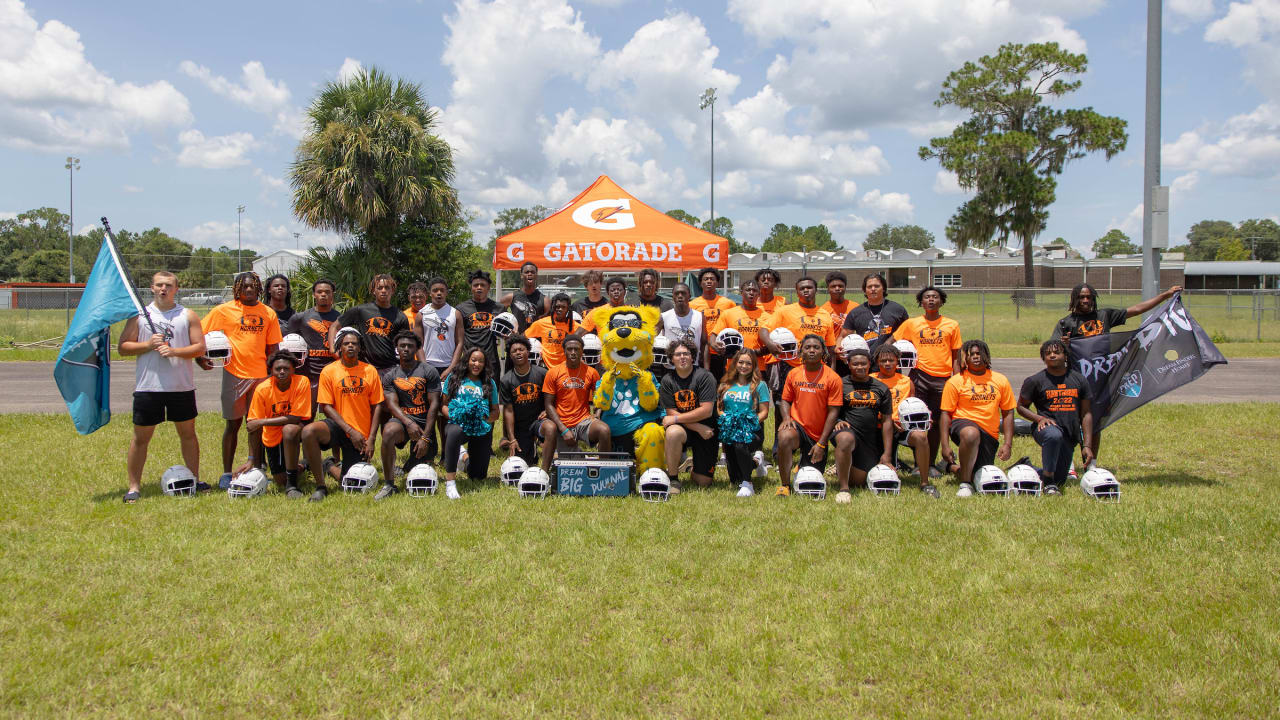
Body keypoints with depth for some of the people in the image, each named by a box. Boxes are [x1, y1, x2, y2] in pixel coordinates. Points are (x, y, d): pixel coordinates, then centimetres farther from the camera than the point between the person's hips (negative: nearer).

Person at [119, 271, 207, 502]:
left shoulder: (188, 316, 6)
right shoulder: (139, 315, 6)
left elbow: (200, 347, -1)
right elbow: (123, 347, 4)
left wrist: (174, 351, -15)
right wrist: (147, 345, -12)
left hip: (182, 386, 1)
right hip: (147, 386, -1)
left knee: (188, 433, 9)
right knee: (141, 437, 2)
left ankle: (194, 480, 20)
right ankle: (134, 486, 10)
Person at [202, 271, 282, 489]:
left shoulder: (268, 313, 8)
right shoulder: (224, 311, 1)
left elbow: (273, 348, 11)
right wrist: (201, 358, -5)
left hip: (260, 374, 2)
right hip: (234, 373, -2)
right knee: (233, 423, 3)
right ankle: (226, 473, 12)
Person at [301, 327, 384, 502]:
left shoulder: (370, 371, 4)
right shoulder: (329, 371, 0)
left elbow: (377, 406, 5)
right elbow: (326, 406, -4)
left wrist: (370, 439, -4)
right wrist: (350, 431, -14)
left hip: (361, 435, 2)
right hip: (337, 427, -1)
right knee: (309, 431, -35)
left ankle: (329, 467, 34)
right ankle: (320, 487, -20)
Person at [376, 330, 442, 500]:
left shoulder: (429, 372, 1)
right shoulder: (390, 376, 9)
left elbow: (434, 405, -4)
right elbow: (392, 404, -3)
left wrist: (426, 437, -12)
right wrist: (409, 423, -24)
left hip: (425, 423, 0)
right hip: (402, 419, 1)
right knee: (389, 432, -37)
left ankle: (408, 465, 39)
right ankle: (388, 485, -25)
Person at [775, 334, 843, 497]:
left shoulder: (833, 378, -6)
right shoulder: (793, 374, 3)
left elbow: (833, 412, -6)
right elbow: (785, 400, 13)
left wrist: (821, 443, -10)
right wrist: (786, 418, -11)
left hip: (818, 435, 0)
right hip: (797, 426, 0)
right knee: (784, 437, -36)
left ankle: (804, 464, 40)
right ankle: (784, 485, -20)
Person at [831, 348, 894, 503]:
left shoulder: (881, 389, 12)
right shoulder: (841, 385, 4)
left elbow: (887, 421, 12)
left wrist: (887, 454, 6)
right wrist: (837, 421, -16)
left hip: (871, 441, 4)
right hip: (848, 429, -4)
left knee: (859, 480, -3)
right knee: (846, 438, -41)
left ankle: (842, 470, 35)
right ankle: (843, 488, -28)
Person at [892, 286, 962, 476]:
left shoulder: (952, 325, 9)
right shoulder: (911, 323, 7)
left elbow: (956, 357, 9)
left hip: (943, 379, 1)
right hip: (919, 376, -1)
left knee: (937, 423, 5)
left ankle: (931, 464, 16)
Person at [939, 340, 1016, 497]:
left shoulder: (1000, 380, 9)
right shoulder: (955, 381, 0)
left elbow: (1008, 413, 11)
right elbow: (946, 414, -2)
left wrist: (1008, 444, 1)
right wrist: (945, 446, -11)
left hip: (989, 434, 4)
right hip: (963, 423, -4)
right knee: (971, 433, -41)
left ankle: (955, 467, 34)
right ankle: (965, 484, -25)